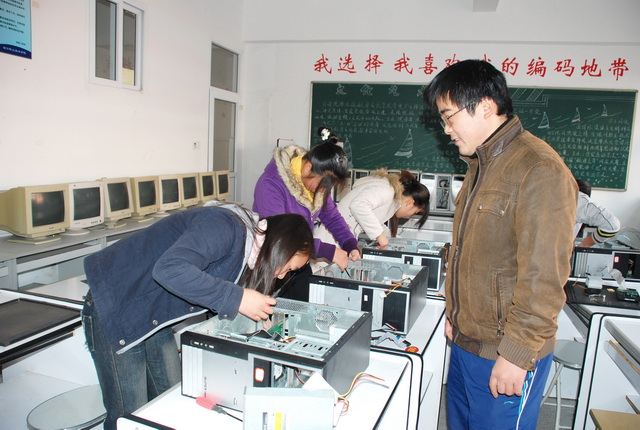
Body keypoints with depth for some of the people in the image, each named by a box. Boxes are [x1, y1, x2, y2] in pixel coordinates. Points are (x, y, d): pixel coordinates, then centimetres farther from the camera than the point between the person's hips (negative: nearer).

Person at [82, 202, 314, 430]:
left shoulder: (248, 246, 4)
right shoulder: (226, 228, -27)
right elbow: (170, 269, -40)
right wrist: (237, 299, -34)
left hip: (155, 315, 9)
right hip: (115, 306, -9)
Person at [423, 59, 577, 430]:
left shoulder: (540, 170, -19)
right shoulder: (482, 165, 11)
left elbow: (543, 279, -22)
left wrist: (516, 354, -19)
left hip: (505, 357, -8)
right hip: (466, 343, 9)